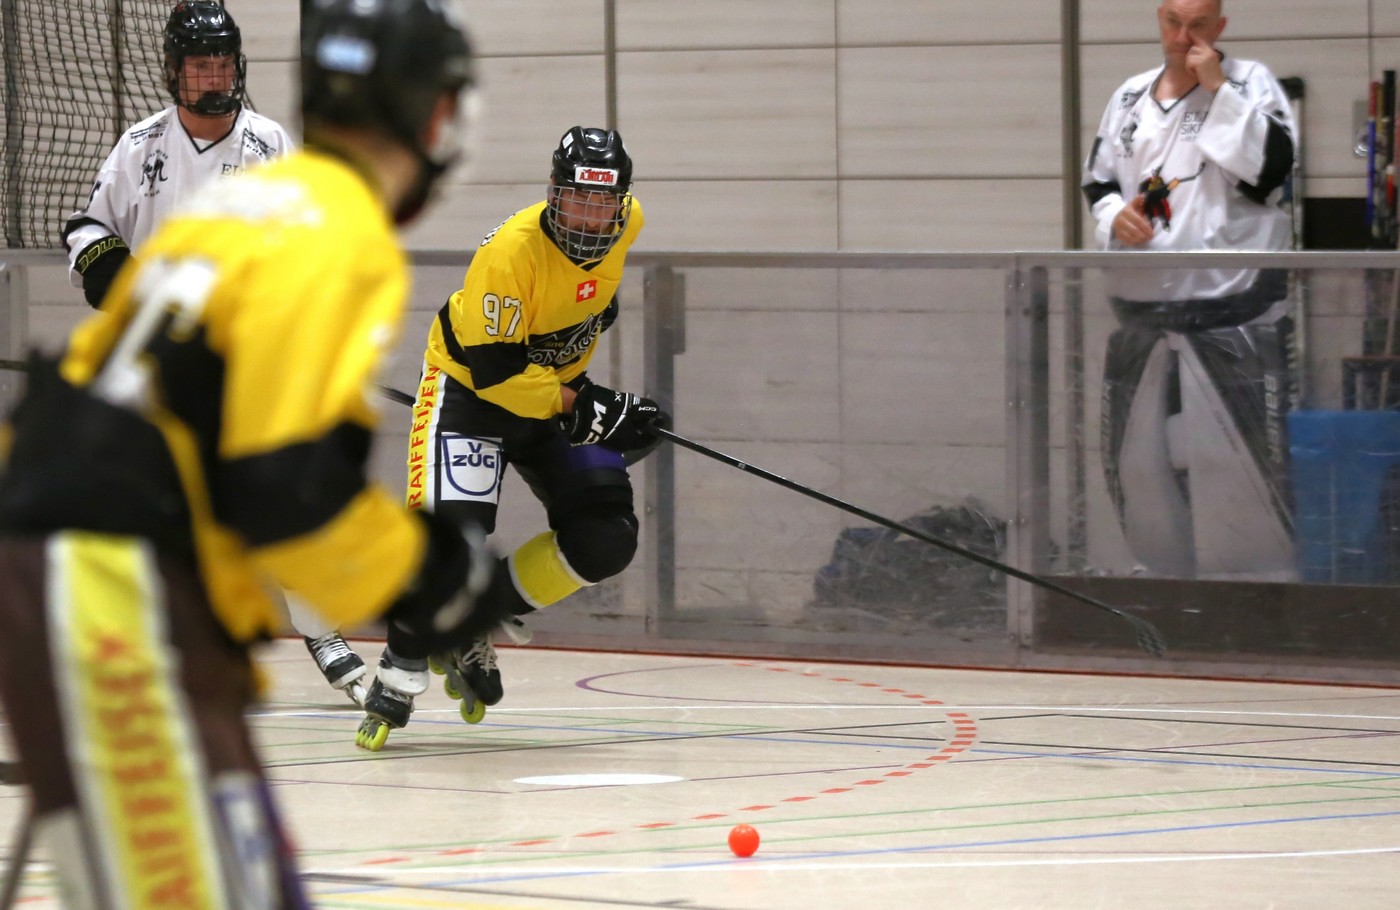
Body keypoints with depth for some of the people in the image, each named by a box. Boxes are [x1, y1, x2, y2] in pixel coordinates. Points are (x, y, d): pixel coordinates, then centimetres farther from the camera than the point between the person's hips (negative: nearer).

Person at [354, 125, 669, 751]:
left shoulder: (626, 224, -11)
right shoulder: (511, 252, -31)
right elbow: (492, 371, -30)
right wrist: (582, 407, -30)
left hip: (563, 388, 6)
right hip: (471, 386, -6)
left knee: (606, 539, -8)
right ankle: (399, 681, -7)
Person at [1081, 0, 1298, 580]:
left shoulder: (1248, 82, -1)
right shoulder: (1130, 98, 13)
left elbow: (1271, 164, -16)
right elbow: (1099, 180, 19)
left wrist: (1217, 89, -16)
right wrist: (1115, 216, -3)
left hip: (1233, 300, -5)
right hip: (1144, 299, 5)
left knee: (1238, 455, -9)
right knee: (1138, 455, 11)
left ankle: (1258, 575, -1)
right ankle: (1165, 570, 24)